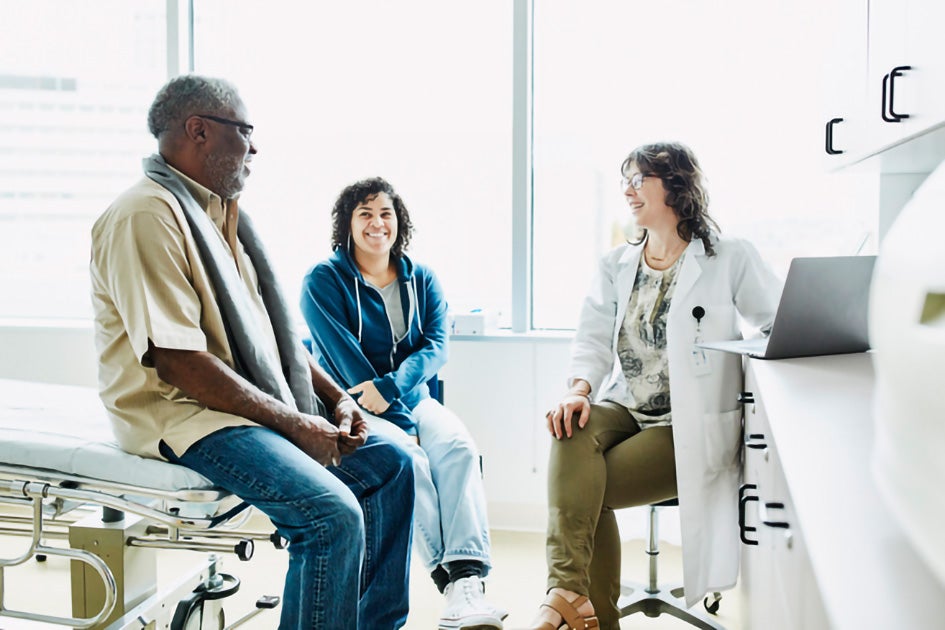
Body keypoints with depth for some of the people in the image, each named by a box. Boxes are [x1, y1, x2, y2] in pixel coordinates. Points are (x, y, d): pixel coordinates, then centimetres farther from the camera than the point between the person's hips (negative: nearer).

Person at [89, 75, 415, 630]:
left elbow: (273, 329, 19)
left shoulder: (221, 213, 15)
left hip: (264, 400, 10)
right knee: (334, 516, -26)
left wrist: (335, 397, 5)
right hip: (183, 414, -10)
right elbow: (179, 362, -23)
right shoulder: (147, 216, -16)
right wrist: (293, 425, -19)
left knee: (392, 464, 7)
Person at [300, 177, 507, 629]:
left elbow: (436, 345, -1)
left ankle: (468, 579, -39)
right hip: (352, 408, -3)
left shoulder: (422, 280, 12)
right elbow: (345, 359, -10)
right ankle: (453, 579, -30)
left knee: (457, 446, -28)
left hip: (412, 400, 4)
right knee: (409, 459, -32)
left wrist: (390, 385, -22)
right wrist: (401, 423, -17)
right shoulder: (323, 281, -1)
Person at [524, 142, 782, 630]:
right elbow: (593, 337, 4)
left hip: (688, 426, -4)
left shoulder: (729, 259, 1)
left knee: (585, 490, -24)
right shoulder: (616, 266, 15)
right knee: (572, 434, -30)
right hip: (623, 408, 4)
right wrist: (579, 388, -15)